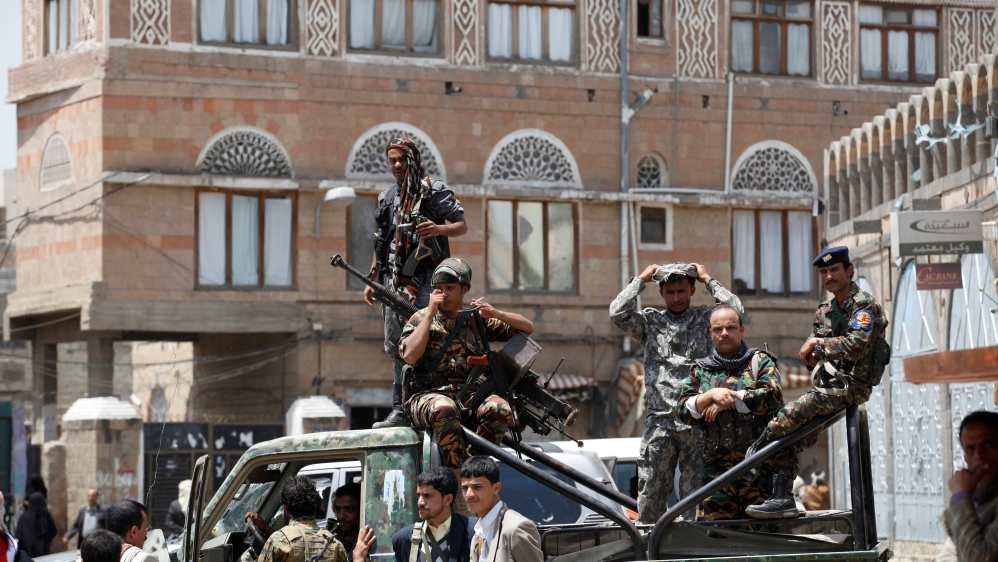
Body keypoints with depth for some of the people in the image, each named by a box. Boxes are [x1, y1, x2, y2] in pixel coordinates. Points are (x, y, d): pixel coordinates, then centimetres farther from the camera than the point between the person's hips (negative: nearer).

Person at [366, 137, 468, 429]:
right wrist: (372, 280, 19)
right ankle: (400, 410, 6)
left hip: (425, 276, -6)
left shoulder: (434, 190, 2)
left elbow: (462, 225, -1)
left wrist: (439, 229, -22)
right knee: (395, 345, 4)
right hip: (395, 279, 6)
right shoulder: (386, 197, 20)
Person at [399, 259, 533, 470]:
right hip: (427, 396, -3)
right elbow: (410, 356, -8)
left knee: (500, 409, -30)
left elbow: (528, 328, 19)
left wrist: (497, 314, 1)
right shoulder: (420, 319, 11)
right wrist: (430, 314, -5)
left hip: (468, 396, 3)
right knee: (444, 409, -39)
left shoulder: (477, 320, 16)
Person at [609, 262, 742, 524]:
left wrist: (708, 280, 6)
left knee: (696, 493, -3)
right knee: (650, 496, -3)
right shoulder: (650, 321, 14)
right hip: (659, 421, 1)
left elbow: (734, 310, -5)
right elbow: (618, 313, -1)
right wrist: (641, 280, 7)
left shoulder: (705, 319, 12)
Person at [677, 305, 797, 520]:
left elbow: (772, 396, -8)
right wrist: (710, 395, -9)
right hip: (717, 468, 3)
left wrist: (727, 401, -6)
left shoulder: (760, 361, 10)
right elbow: (684, 411, 8)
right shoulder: (700, 371, 19)